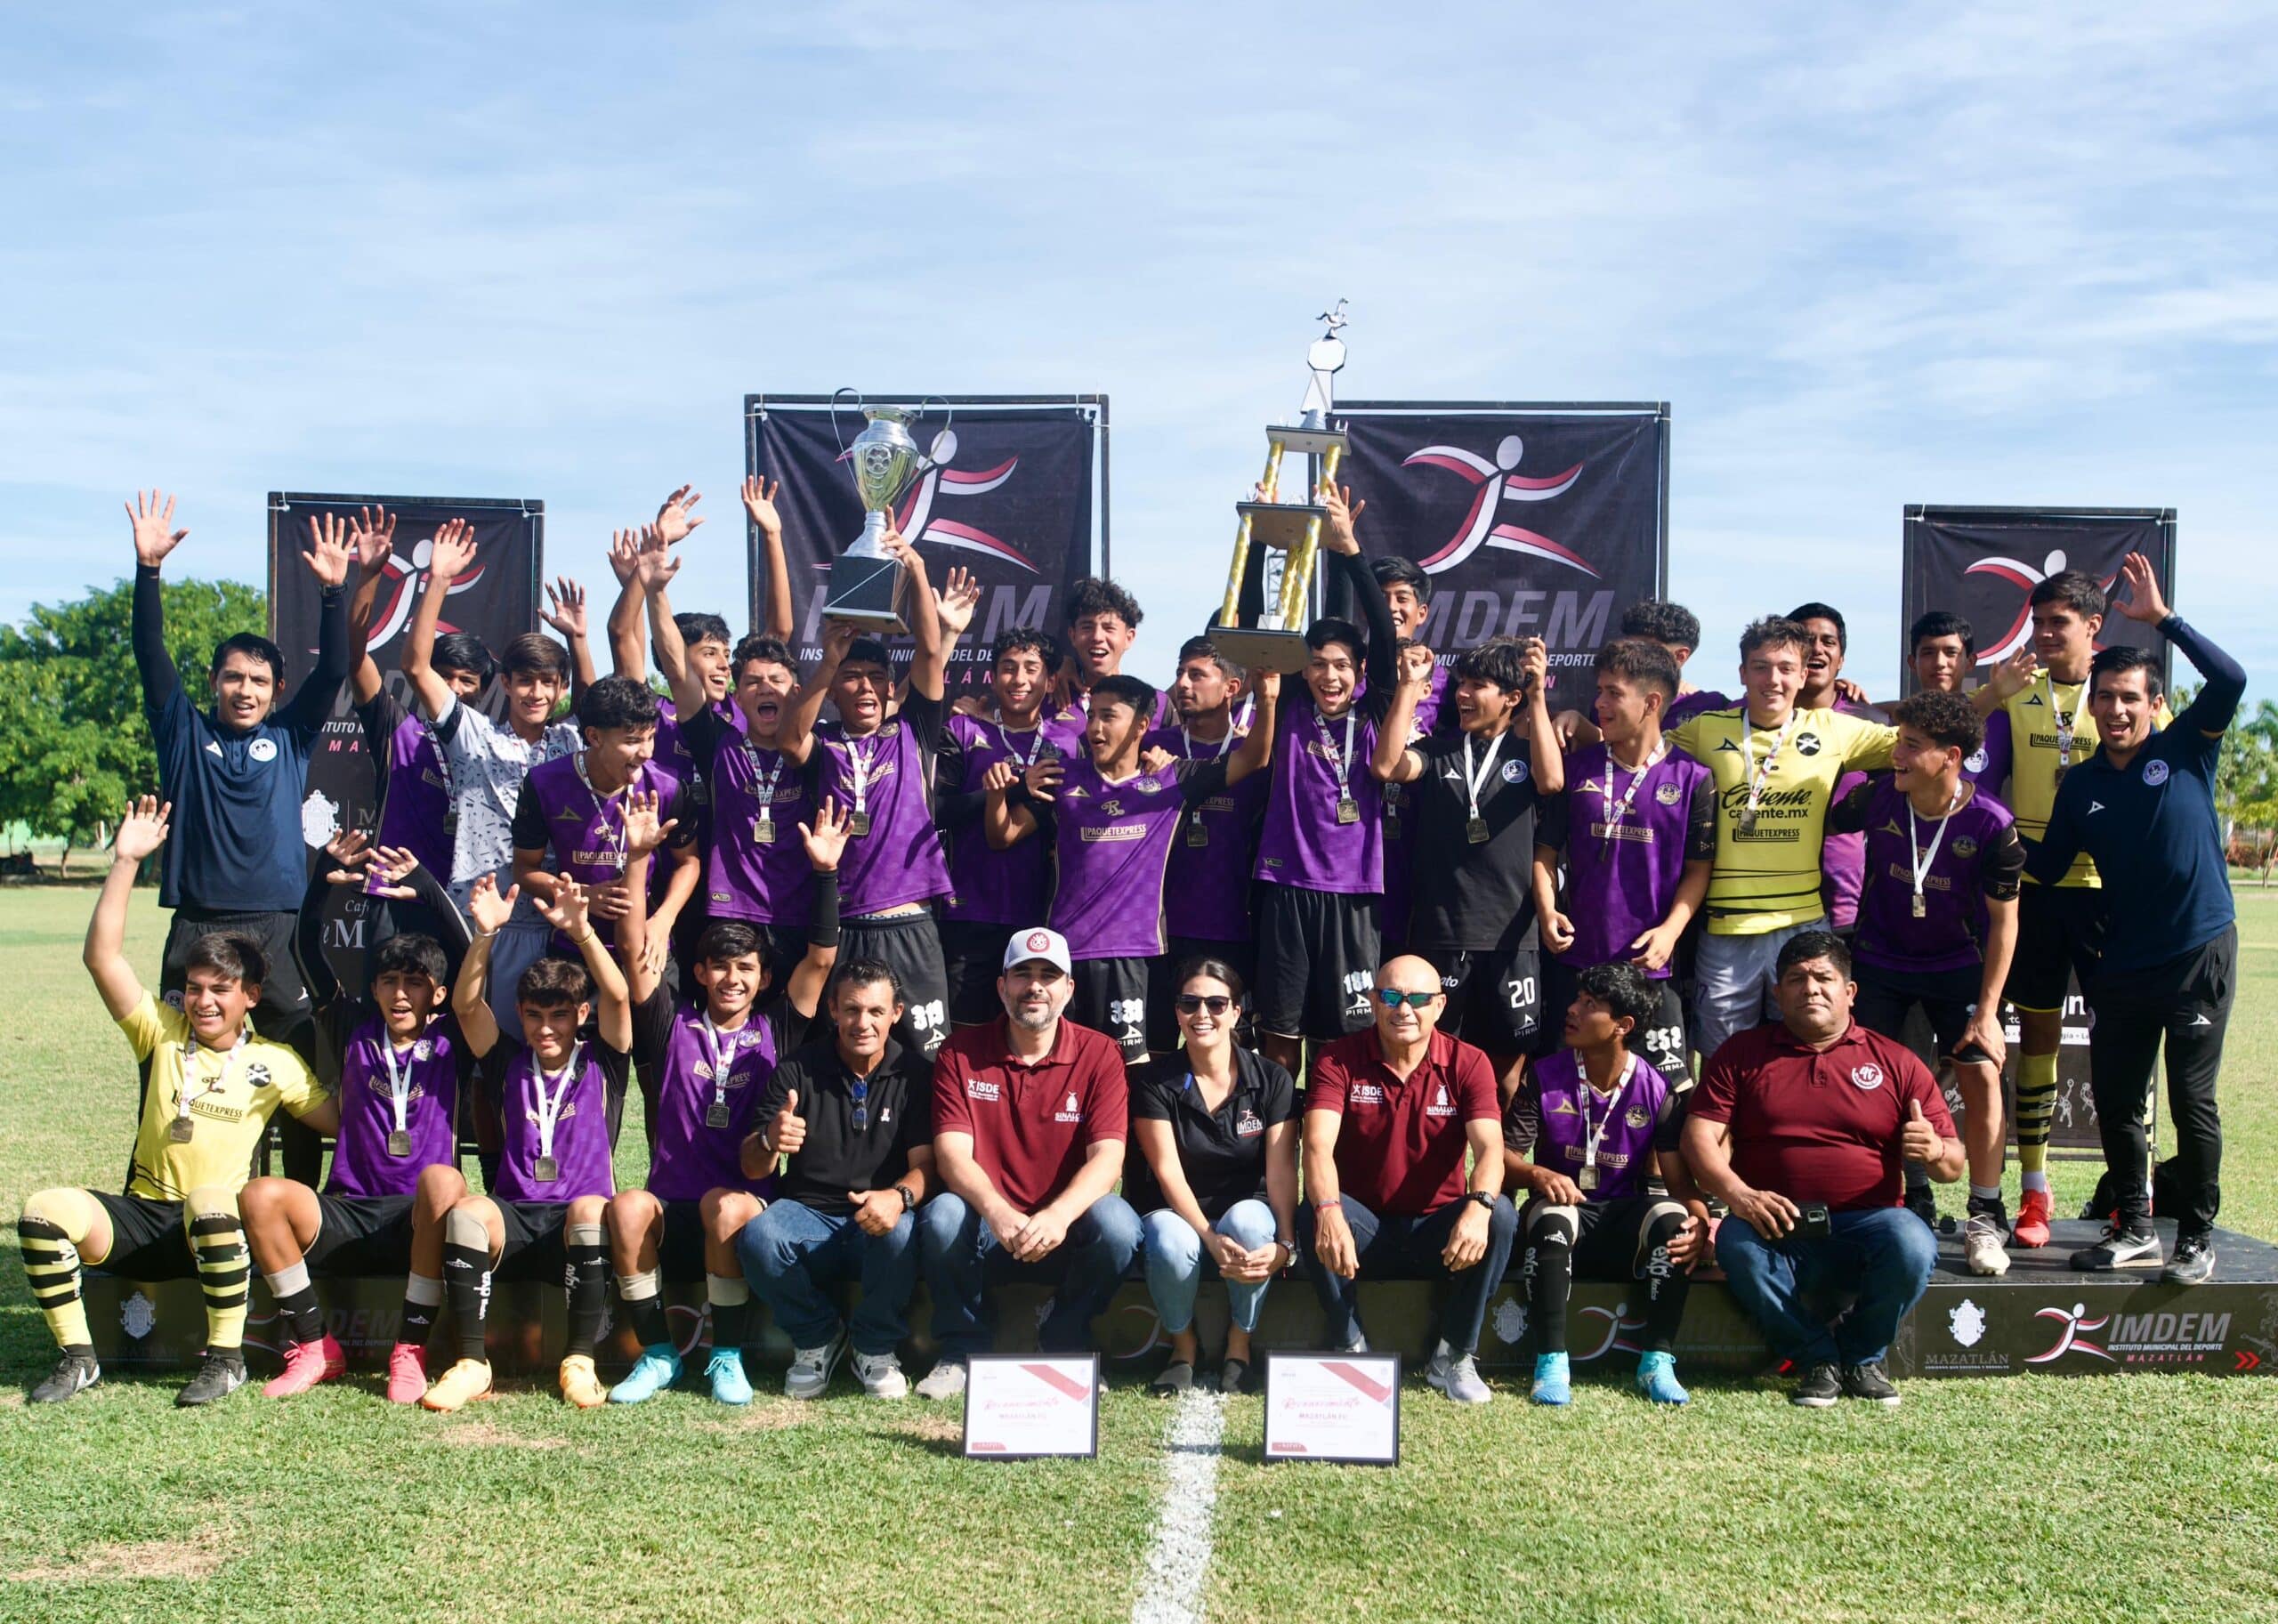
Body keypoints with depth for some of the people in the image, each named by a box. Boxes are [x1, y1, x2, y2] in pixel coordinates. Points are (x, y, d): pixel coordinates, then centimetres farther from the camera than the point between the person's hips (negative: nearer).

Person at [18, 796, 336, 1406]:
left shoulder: (275, 1063, 6)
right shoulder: (161, 1034, 7)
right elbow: (101, 958, -4)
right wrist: (126, 862, -10)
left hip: (219, 1230, -2)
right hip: (141, 1219, 3)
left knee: (209, 1202, -39)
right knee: (42, 1209, -25)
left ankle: (225, 1360, -22)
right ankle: (77, 1359, -9)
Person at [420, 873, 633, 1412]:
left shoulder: (601, 1064, 10)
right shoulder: (509, 1066, 16)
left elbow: (617, 997, -7)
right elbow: (466, 1005, 1)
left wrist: (581, 932, -22)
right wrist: (486, 935, -14)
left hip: (576, 1224, -2)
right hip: (514, 1216, 2)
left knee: (590, 1209, -37)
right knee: (466, 1210, -32)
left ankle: (580, 1361, -26)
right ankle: (471, 1364, -26)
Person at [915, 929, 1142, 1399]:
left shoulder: (1099, 1055, -3)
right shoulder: (961, 1053, -1)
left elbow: (1107, 1157, -15)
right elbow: (952, 1152, -12)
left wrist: (1057, 1215, -35)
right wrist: (998, 1212, -33)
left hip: (1067, 1231, 0)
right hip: (985, 1227, 0)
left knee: (1116, 1221, -30)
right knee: (942, 1215, -31)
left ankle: (1064, 1349, -4)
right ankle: (961, 1351, -6)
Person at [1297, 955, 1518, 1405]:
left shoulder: (1466, 1064, -5)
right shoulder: (1339, 1060, -7)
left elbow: (1490, 1148, -20)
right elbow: (1318, 1147, -21)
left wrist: (1478, 1207, -43)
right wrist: (1328, 1210, -43)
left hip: (1437, 1232, 1)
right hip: (1363, 1230, -1)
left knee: (1501, 1217, -28)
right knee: (1311, 1216, -32)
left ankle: (1453, 1356, -10)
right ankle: (1350, 1350, -12)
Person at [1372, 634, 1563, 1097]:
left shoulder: (1526, 752, 6)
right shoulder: (1438, 752, 9)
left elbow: (1551, 781, -17)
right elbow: (1386, 767, -11)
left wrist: (1539, 697, -17)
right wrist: (1409, 686, -10)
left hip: (1511, 933, -1)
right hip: (1439, 930, 1)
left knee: (1508, 1058, 6)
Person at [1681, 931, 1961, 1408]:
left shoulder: (1895, 1061, 12)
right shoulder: (1743, 1054, 12)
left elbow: (1954, 1164, 9)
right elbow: (1700, 1137, 0)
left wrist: (1934, 1151, -17)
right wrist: (1739, 1195, -19)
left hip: (1867, 1224, 1)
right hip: (1778, 1228, 0)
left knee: (1913, 1247, -31)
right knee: (1738, 1245, -33)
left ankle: (1863, 1357, -2)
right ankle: (1817, 1359, -9)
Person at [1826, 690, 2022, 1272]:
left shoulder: (1991, 824, -22)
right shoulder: (1877, 798, -17)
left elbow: (2003, 922, -14)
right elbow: (1818, 822, 6)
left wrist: (1987, 1011, -15)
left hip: (1958, 966, -2)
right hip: (1880, 961, 2)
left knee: (1981, 1075, -10)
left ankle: (1985, 1218, 3)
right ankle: (1910, 1204, 13)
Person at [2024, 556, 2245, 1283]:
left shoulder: (2185, 749, -5)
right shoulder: (2080, 786, 5)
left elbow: (2230, 680, -20)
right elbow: (2041, 867, 10)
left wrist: (2162, 617, -23)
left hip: (2199, 951, -4)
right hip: (2122, 963, 4)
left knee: (2191, 1100, 1)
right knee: (2115, 1101, 9)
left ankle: (2197, 1240, 14)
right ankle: (2134, 1229, 25)